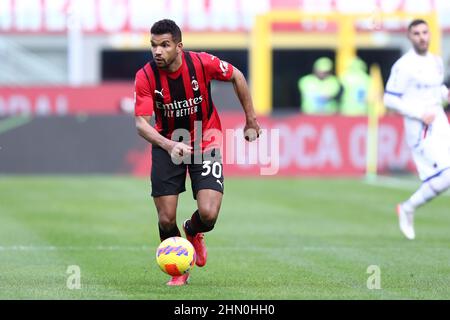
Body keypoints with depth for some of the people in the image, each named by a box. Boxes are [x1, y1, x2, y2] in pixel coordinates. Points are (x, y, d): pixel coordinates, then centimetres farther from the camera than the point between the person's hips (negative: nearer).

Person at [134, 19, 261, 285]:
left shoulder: (202, 63, -19)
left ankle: (193, 232, 23)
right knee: (166, 220, -5)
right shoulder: (146, 77, -19)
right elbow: (141, 124, -21)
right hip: (167, 146, 1)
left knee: (208, 215, -16)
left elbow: (237, 77, 0)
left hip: (205, 142, -1)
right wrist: (169, 145, -40)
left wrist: (251, 120, 7)